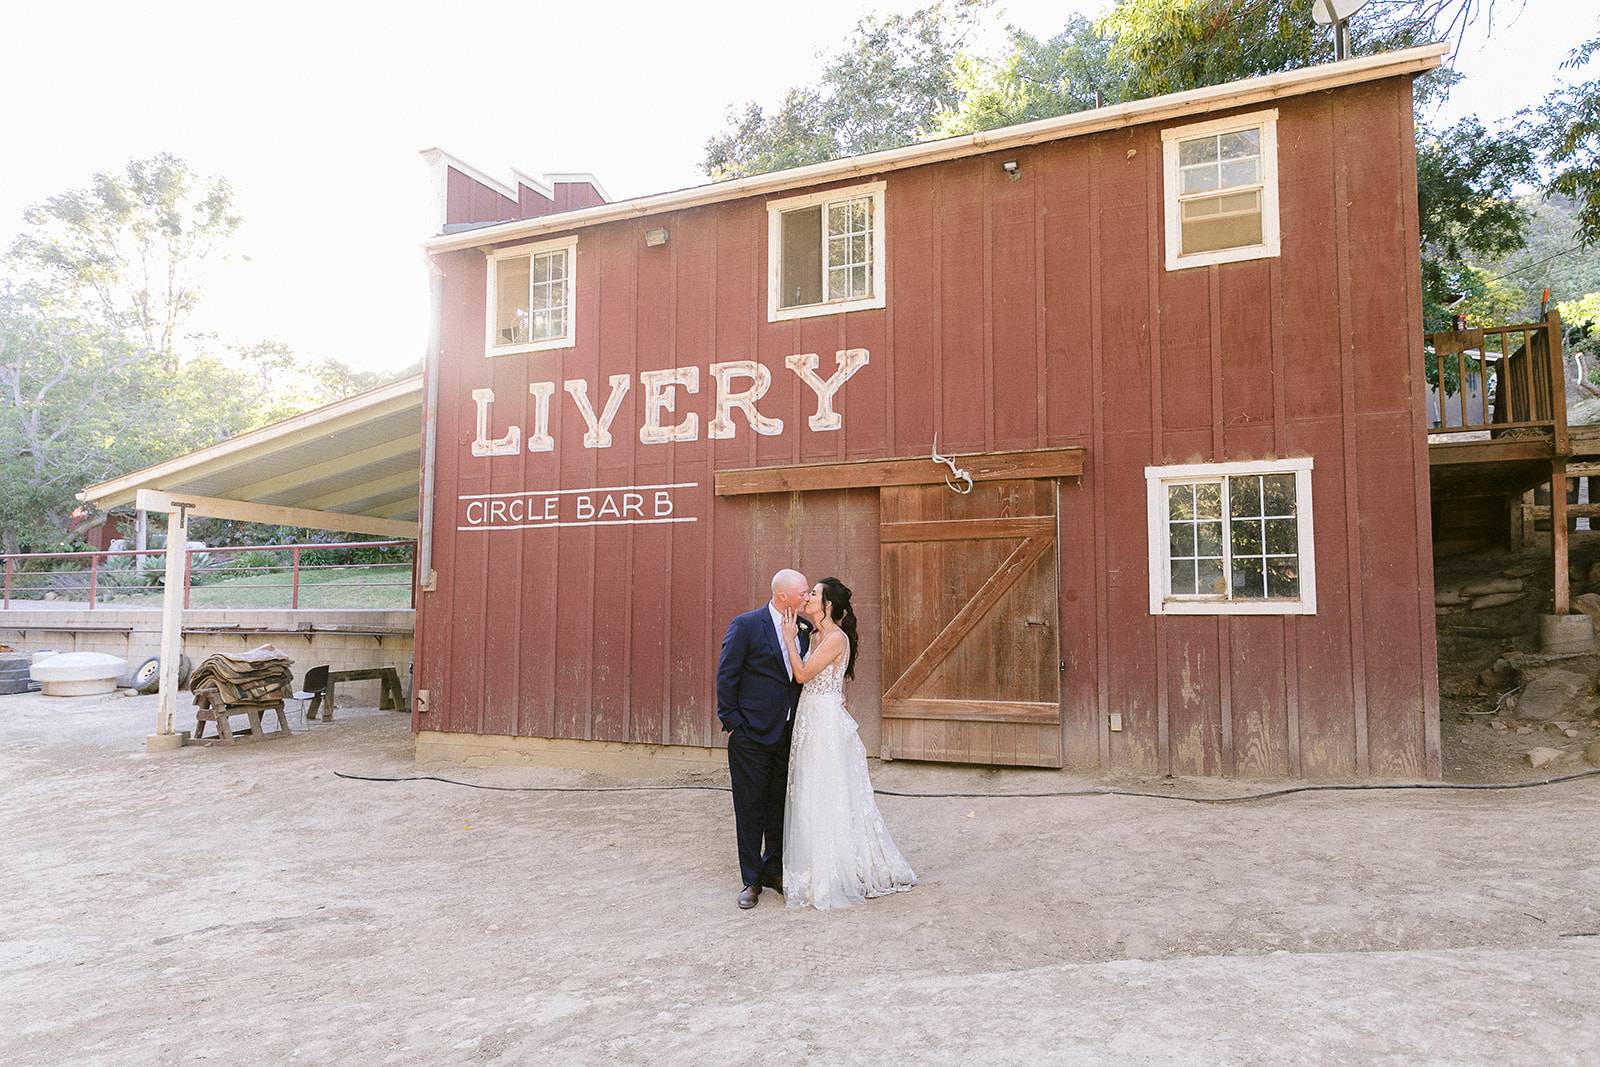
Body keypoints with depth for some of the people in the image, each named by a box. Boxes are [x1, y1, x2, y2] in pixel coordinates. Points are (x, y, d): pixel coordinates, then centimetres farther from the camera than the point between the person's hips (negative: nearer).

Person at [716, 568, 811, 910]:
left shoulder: (802, 630, 5)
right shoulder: (745, 625, -12)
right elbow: (726, 677, -10)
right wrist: (732, 724, -11)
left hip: (787, 734, 6)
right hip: (751, 734, -5)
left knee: (780, 805, 15)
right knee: (750, 808, 4)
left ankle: (774, 869, 30)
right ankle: (751, 880, 17)